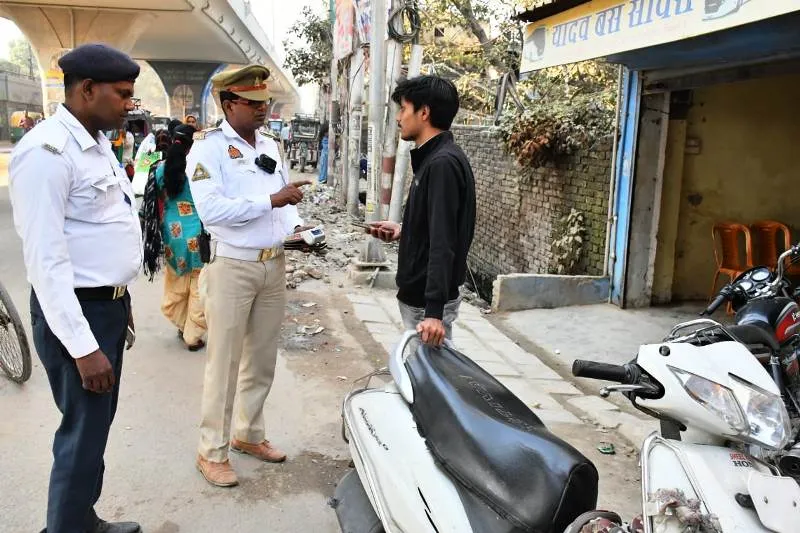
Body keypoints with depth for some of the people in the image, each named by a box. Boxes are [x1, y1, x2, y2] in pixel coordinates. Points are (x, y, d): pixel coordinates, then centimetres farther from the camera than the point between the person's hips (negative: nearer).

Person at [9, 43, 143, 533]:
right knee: (84, 434, 3)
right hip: (75, 313, -9)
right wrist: (82, 346, -23)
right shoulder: (48, 151, -19)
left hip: (109, 305, 9)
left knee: (98, 424, 19)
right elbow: (46, 260, -23)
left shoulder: (99, 143, 10)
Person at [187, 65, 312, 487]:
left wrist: (296, 226, -3)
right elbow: (211, 209, -22)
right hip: (232, 266, -7)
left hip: (274, 265, 7)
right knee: (224, 363, 1)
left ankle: (249, 434, 34)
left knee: (262, 359, 16)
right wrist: (271, 200, -21)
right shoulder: (208, 147, -9)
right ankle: (211, 452, 17)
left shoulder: (271, 145, 13)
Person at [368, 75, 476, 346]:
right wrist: (403, 230, 7)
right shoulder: (432, 159, 11)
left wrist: (434, 309, -29)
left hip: (427, 301, -10)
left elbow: (443, 244, -27)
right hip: (418, 293, 10)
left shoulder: (443, 163, -20)